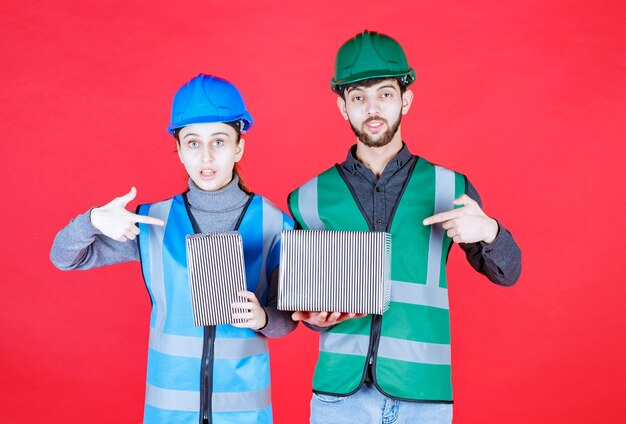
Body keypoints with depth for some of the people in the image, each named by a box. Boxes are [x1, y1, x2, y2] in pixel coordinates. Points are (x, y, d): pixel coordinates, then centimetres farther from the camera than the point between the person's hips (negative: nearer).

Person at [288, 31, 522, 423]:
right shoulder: (312, 198, 2)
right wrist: (315, 316, -11)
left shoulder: (450, 188, 2)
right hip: (339, 392, 0)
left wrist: (488, 231, -12)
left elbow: (506, 273, 8)